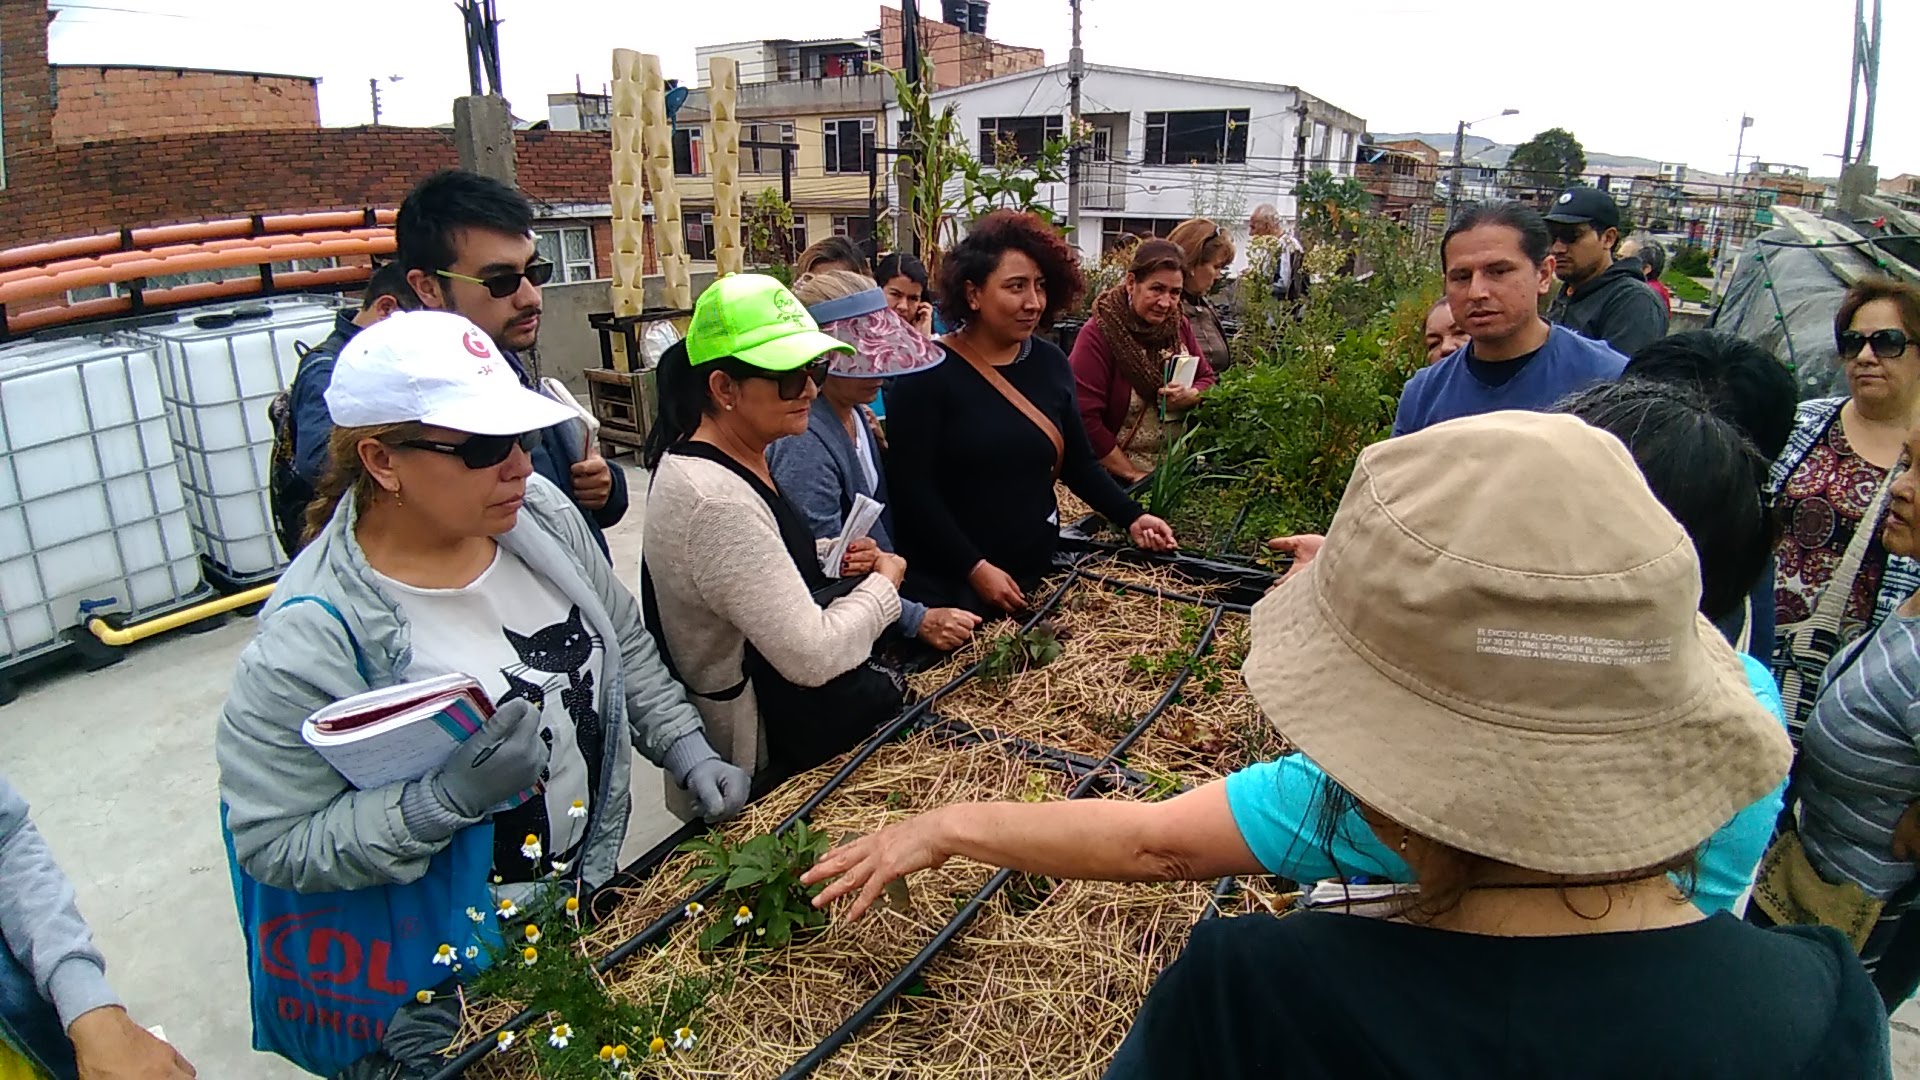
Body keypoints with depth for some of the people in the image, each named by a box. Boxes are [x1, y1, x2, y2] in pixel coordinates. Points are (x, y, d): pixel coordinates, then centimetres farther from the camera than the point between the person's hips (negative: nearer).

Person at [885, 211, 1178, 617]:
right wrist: (975, 569, -18)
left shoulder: (1050, 363, 4)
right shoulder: (929, 373, -14)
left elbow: (1079, 462, 12)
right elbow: (912, 491, -16)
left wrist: (1132, 517, -1)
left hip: (1038, 573, 5)